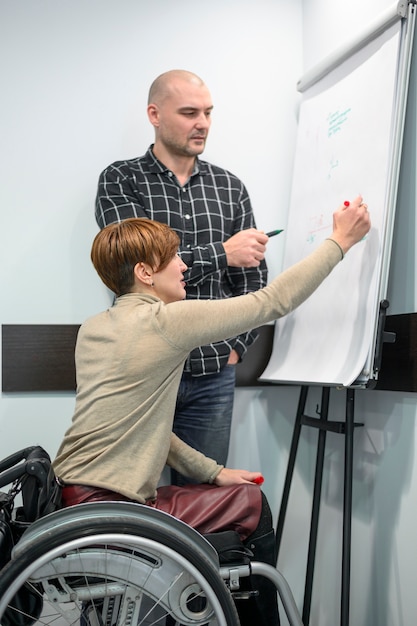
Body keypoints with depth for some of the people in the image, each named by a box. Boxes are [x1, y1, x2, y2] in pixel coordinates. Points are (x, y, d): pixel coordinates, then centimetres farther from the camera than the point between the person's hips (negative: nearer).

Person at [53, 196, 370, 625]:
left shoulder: (93, 329, 10)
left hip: (73, 498, 9)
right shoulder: (167, 320, -15)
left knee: (246, 498, 18)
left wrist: (212, 471, 13)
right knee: (252, 504, 7)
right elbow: (273, 301, -11)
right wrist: (339, 240, 1)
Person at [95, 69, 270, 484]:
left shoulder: (229, 186, 8)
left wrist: (237, 346, -1)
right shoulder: (120, 180, -1)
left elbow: (254, 279, 8)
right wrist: (222, 253, -18)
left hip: (213, 374, 3)